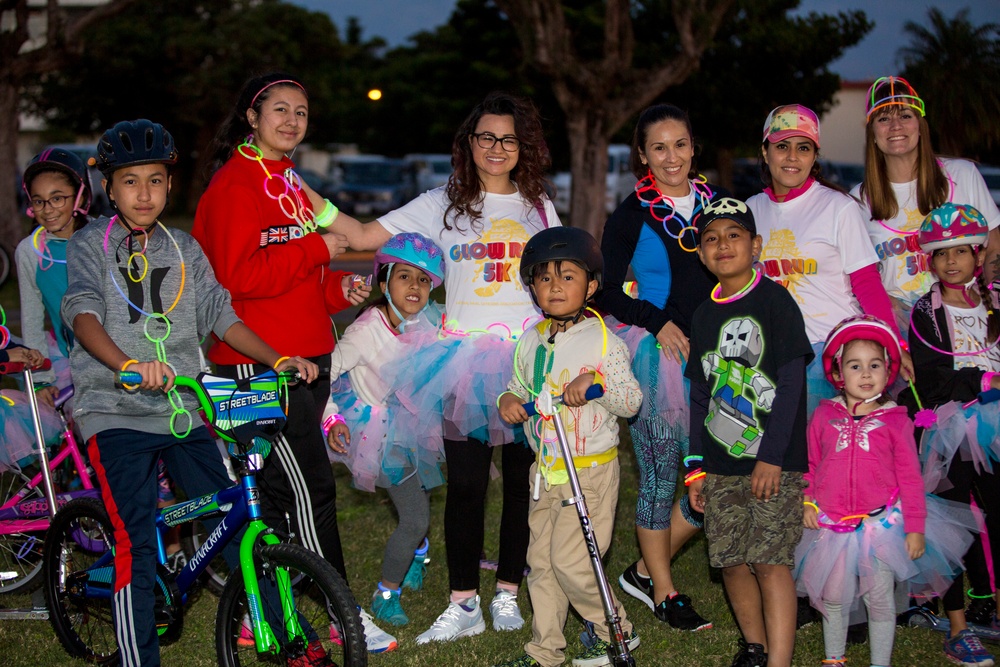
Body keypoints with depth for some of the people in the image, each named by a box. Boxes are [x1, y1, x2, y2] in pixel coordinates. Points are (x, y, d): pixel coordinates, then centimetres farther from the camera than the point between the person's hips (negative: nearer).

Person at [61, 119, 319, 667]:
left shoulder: (184, 250, 14)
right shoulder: (90, 246, 1)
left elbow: (220, 314, 10)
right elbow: (83, 313, -15)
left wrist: (278, 359, -5)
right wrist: (129, 364, -34)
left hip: (183, 411, 4)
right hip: (116, 413, -4)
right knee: (137, 543, -12)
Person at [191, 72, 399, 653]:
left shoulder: (292, 184, 21)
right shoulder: (235, 185, -9)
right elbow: (239, 275, -20)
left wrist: (339, 288, 10)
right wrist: (317, 248, -17)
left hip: (307, 355, 9)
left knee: (281, 489, 12)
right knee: (311, 489, -7)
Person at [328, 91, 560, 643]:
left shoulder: (538, 207, 13)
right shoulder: (444, 204, 5)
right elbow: (365, 237, -1)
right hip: (465, 359, -2)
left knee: (522, 479, 5)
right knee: (465, 483, -3)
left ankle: (508, 593, 18)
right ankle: (463, 604, 6)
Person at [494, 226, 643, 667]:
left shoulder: (603, 340, -9)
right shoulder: (531, 341, 8)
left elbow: (632, 401, -10)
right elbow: (520, 387, 19)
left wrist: (596, 382, -27)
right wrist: (508, 400, -3)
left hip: (591, 469, -6)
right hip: (546, 468, 6)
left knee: (570, 561, -8)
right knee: (541, 562, 10)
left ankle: (616, 631, 14)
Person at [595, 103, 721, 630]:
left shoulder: (716, 202, 10)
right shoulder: (632, 214, -2)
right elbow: (603, 290, -3)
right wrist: (657, 321, -12)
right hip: (655, 353, -4)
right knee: (660, 477, 3)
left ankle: (646, 571, 19)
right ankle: (662, 591, 19)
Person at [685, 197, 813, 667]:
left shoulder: (774, 301, -5)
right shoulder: (704, 315, 12)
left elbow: (791, 381, -10)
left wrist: (772, 458, -15)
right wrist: (696, 465, 11)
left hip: (775, 464, -5)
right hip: (721, 465, 5)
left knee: (770, 561, -10)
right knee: (730, 560, 7)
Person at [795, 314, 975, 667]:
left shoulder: (896, 420, -4)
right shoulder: (825, 415, 1)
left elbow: (910, 477, -1)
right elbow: (811, 464, 9)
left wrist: (915, 528, -2)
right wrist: (807, 502, -4)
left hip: (881, 522, -2)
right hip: (832, 524, 2)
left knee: (880, 599, 6)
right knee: (833, 597, 13)